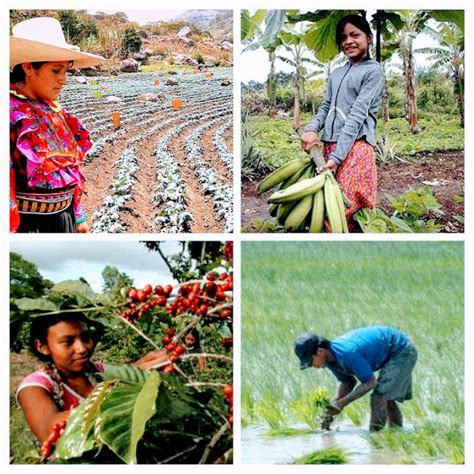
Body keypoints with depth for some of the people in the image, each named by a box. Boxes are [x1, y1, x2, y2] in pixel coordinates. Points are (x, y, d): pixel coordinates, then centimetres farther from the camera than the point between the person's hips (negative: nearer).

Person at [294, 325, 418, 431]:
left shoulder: (347, 353, -35)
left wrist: (341, 403, -29)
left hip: (401, 350, -10)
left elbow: (370, 382, -28)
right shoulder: (330, 358, -6)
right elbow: (348, 382, 6)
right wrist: (330, 410, -7)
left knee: (379, 396, -17)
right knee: (387, 399, 18)